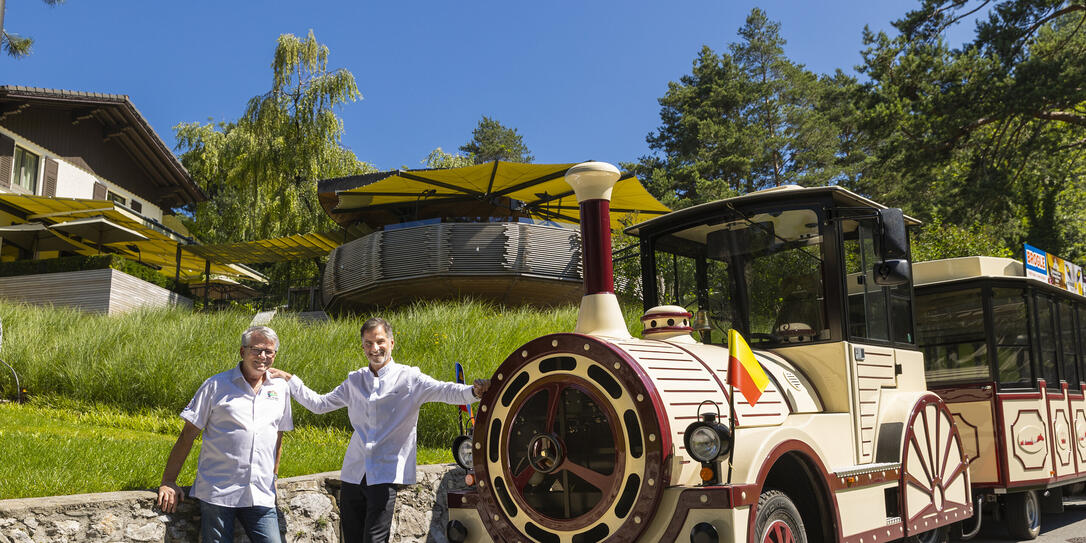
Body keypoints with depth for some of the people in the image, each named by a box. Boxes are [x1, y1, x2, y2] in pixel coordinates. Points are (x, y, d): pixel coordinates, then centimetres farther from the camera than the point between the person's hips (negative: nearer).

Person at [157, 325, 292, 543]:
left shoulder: (281, 389, 9)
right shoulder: (217, 385, -1)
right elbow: (188, 434, 0)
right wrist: (168, 482, -3)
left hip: (261, 497, 3)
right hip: (217, 492, -3)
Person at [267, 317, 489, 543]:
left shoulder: (409, 377, -2)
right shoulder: (354, 381, 13)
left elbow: (445, 391, -16)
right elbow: (319, 404, 20)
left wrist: (473, 391, -35)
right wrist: (289, 380, 16)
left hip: (386, 474, -5)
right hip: (354, 472, 5)